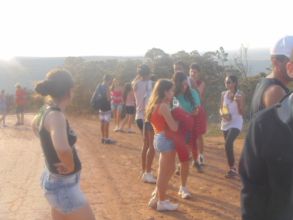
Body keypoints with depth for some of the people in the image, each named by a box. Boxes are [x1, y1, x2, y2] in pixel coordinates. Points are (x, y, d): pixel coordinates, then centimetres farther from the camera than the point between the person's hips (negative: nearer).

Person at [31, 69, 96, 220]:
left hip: (57, 180, 9)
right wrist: (71, 166, -26)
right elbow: (63, 149, -46)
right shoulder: (55, 115, -27)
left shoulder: (47, 110, 0)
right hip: (63, 186, -9)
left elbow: (34, 124, 25)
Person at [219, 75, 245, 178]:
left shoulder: (240, 94, -7)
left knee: (228, 144, -21)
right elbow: (221, 108, 11)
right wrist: (223, 114, -11)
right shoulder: (223, 94, 6)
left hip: (236, 123, -5)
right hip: (225, 123, 5)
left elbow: (242, 112, -8)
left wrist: (238, 102, -23)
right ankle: (233, 168, 25)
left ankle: (232, 169, -8)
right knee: (228, 145, 10)